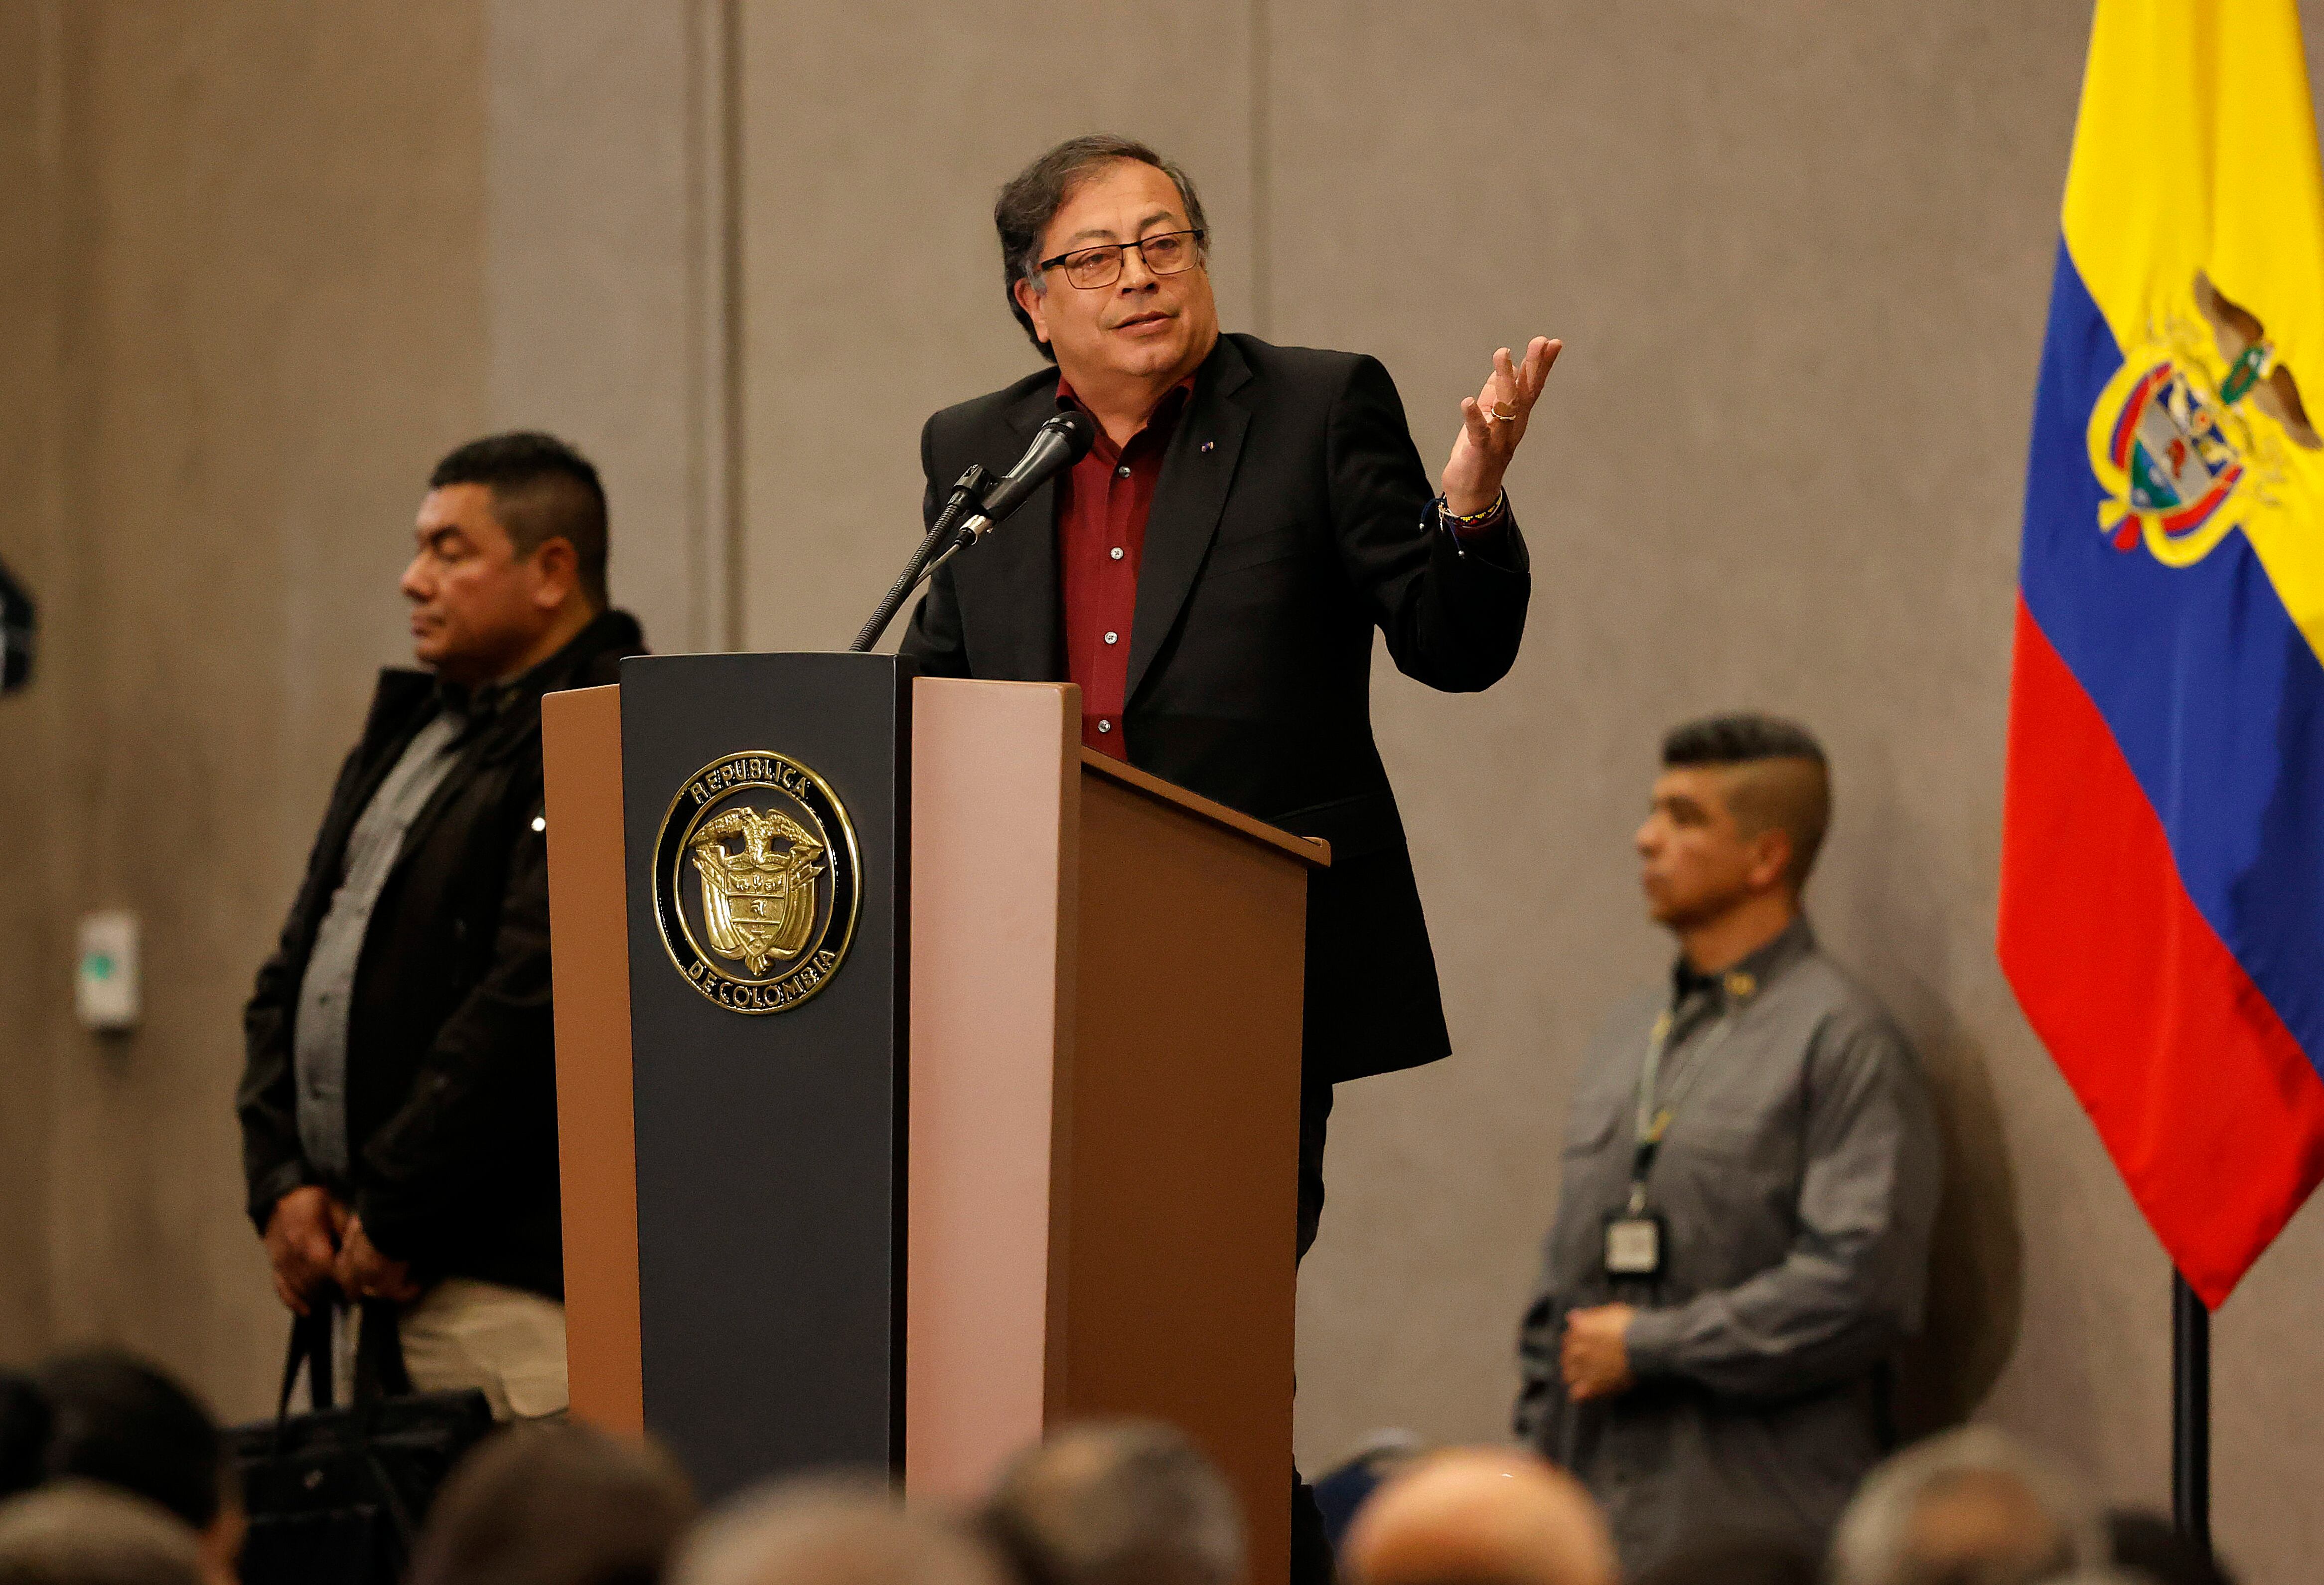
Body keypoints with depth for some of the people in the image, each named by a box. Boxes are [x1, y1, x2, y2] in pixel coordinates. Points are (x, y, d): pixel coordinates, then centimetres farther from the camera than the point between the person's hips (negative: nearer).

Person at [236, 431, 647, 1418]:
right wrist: (282, 1182, 7)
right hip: (367, 1271, 9)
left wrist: (393, 1217, -15)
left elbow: (531, 1006, -19)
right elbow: (298, 971, 21)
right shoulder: (407, 730, 21)